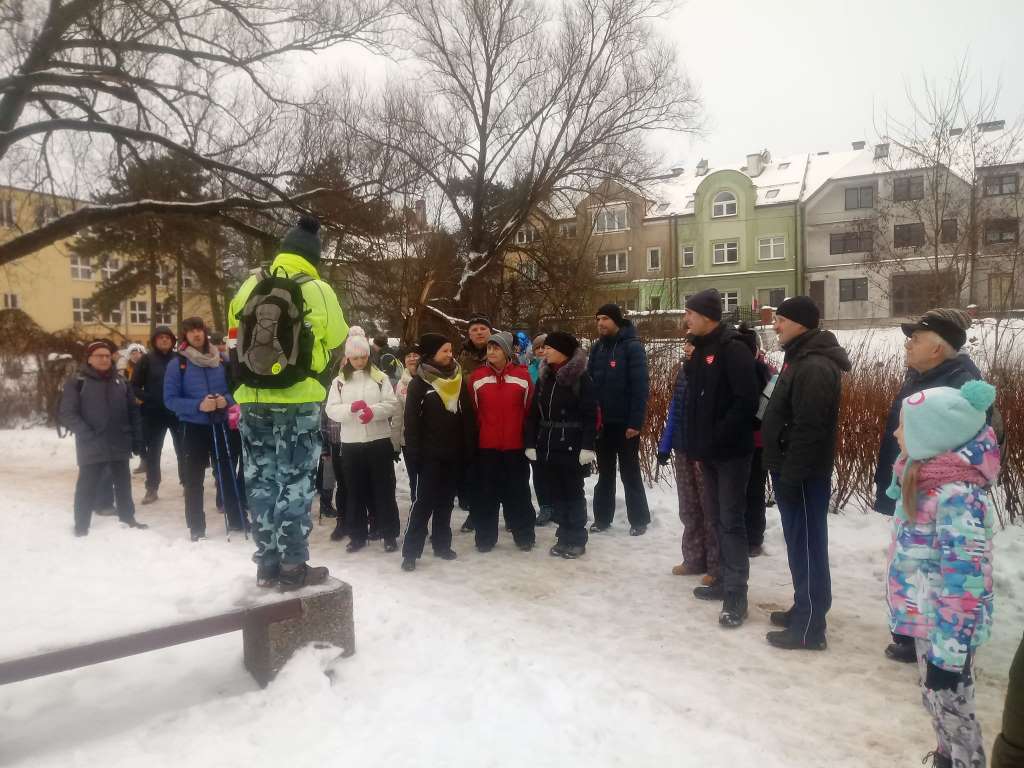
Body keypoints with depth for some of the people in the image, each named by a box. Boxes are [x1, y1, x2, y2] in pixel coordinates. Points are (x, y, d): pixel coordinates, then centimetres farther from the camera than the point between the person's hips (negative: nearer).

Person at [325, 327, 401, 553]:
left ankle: (390, 534, 12)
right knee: (354, 490, 8)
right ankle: (357, 535, 19)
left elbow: (393, 404, -3)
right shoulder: (339, 381, 6)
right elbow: (331, 410, -2)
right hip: (350, 443, 2)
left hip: (379, 440, -1)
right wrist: (351, 408, -20)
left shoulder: (380, 377, 3)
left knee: (383, 488, 2)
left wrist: (373, 411, -21)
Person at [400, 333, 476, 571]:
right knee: (424, 501, -5)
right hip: (430, 453, -4)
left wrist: (469, 448, 3)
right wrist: (414, 452, -12)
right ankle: (411, 551, 0)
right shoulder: (419, 382, -4)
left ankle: (442, 544, 22)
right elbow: (411, 419, -6)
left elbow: (468, 415, 8)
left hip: (454, 452, 4)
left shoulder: (458, 379, 7)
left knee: (446, 501, 12)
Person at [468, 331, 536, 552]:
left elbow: (529, 408, 3)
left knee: (518, 490, 9)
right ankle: (485, 537, 20)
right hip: (486, 445, 1)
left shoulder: (522, 376, -3)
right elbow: (473, 410, 5)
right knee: (487, 492, 9)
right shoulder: (477, 377, 0)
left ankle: (524, 535, 22)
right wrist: (474, 437, 6)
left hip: (515, 444, -1)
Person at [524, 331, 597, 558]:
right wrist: (530, 443, 3)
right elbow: (534, 413, 9)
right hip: (547, 447, 6)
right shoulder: (544, 378, 9)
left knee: (573, 493, 4)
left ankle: (577, 540, 16)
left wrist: (588, 446, -17)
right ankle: (564, 536, 23)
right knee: (556, 493, 10)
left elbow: (590, 416, -11)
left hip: (571, 448, -5)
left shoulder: (581, 378, -8)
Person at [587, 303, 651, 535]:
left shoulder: (632, 347, -10)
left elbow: (640, 387, -15)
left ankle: (639, 520, 16)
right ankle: (602, 517, 22)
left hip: (625, 422, -5)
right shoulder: (597, 347, 8)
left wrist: (635, 422, -20)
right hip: (602, 421, 5)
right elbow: (589, 382, 9)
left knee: (630, 472, 5)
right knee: (605, 472, 13)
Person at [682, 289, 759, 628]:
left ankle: (736, 593, 4)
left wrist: (719, 437, -19)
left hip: (731, 451, -9)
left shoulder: (733, 349, -14)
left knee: (732, 520, -3)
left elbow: (747, 400, -22)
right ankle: (726, 580, 27)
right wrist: (697, 445, 11)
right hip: (709, 452, 9)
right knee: (718, 517, 15)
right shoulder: (701, 350, 12)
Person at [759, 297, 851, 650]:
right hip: (794, 470, 10)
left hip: (803, 475, -10)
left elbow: (808, 429, -25)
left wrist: (789, 477, -22)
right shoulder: (802, 358, 14)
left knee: (807, 548, -2)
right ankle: (803, 610, 30)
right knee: (800, 545, 18)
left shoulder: (814, 367, -20)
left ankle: (809, 627, 8)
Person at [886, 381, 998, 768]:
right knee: (934, 699, 24)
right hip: (927, 620, 9)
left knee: (952, 707, 9)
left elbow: (964, 584, -27)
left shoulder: (958, 496, -27)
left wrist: (948, 653, -23)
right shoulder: (926, 478, 1)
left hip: (947, 629, -9)